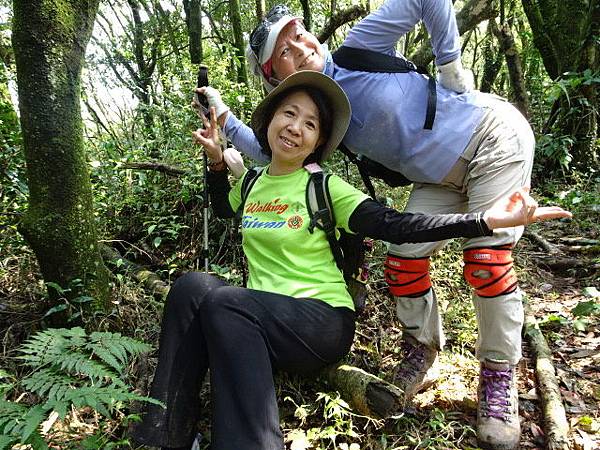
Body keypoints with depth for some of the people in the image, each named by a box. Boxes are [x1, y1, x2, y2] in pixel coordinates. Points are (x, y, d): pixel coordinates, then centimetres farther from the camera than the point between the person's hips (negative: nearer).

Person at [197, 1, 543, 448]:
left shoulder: (360, 47, -16)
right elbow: (269, 151, 0)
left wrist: (449, 60, -11)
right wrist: (225, 119, -8)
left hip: (494, 134, -4)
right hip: (442, 179, 5)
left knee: (487, 261, -14)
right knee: (403, 261, -6)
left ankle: (499, 374, 6)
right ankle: (422, 348, 21)